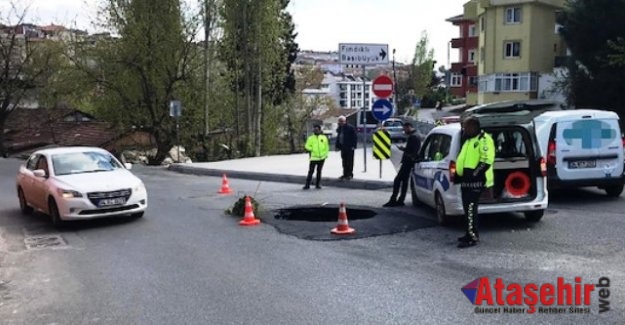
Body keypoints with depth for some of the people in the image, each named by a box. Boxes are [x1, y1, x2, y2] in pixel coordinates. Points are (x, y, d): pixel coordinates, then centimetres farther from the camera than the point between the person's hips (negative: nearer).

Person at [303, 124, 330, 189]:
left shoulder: (324, 137, 6)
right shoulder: (310, 138, 1)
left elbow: (326, 146, 12)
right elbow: (307, 146, 2)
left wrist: (326, 154, 5)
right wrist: (312, 150, -12)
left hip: (321, 158, 2)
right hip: (313, 158, -2)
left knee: (319, 171, 10)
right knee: (311, 171, -5)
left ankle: (318, 184, 19)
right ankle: (307, 185, -1)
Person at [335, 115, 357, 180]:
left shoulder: (350, 127, -9)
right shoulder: (339, 128, 13)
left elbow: (355, 137, -10)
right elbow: (338, 137, 19)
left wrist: (353, 146, -15)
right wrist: (337, 146, 13)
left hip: (349, 147, -7)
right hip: (343, 147, 7)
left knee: (350, 161, -3)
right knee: (344, 161, 10)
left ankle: (350, 175, 3)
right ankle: (345, 174, 17)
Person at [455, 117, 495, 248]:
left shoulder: (484, 139, -11)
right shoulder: (470, 140, 21)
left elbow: (486, 160, -20)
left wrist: (474, 174, -21)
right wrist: (460, 173, 20)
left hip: (475, 181, -10)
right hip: (467, 180, 10)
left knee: (470, 208, -12)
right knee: (468, 208, 14)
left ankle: (472, 237, -9)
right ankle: (470, 234, 23)